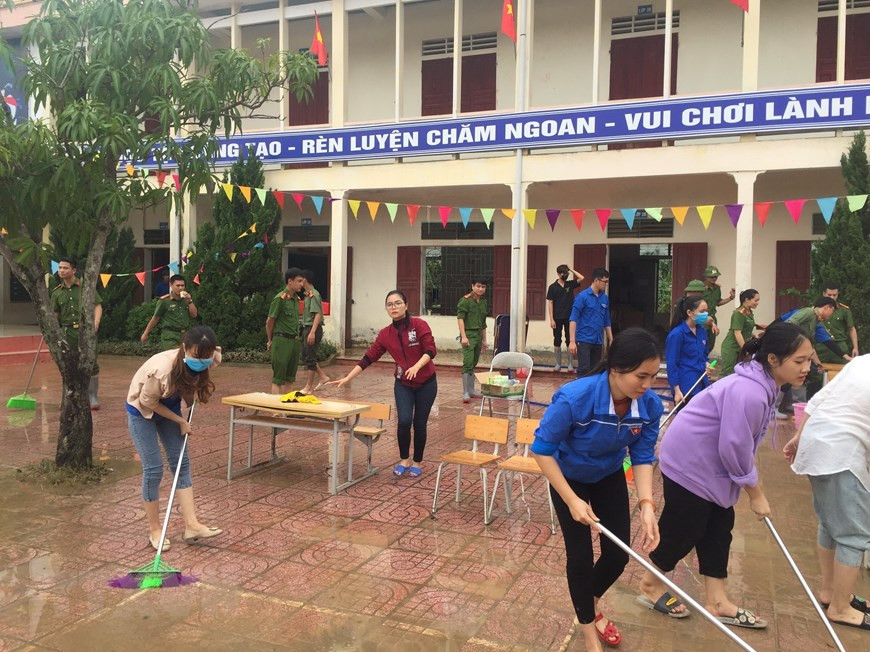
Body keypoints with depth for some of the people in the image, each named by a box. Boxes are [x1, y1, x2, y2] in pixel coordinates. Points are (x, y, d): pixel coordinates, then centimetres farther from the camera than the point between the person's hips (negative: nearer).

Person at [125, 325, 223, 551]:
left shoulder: (209, 360, -25)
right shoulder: (161, 369, -41)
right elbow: (148, 403, -22)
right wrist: (180, 421, -16)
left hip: (169, 407, 6)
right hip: (142, 411, -6)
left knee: (181, 463, 0)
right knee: (153, 469, -6)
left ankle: (191, 525, 1)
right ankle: (154, 529, 9)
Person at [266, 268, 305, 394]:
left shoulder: (296, 299, 11)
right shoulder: (280, 298, -12)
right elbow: (270, 321, -6)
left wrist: (297, 337, 11)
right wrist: (270, 340, 4)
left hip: (294, 341, 8)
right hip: (282, 341, -7)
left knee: (289, 377, 11)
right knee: (278, 379, -3)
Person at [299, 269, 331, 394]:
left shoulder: (313, 294, -14)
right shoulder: (308, 294, 14)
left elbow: (318, 314, -21)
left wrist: (312, 332, -27)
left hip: (312, 329, -10)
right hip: (307, 328, 10)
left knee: (310, 358, -2)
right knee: (305, 356, 15)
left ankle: (308, 387, 6)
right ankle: (323, 377, 23)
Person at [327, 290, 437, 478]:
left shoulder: (419, 325, -13)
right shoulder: (385, 334, -3)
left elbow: (430, 350, -18)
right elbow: (368, 358, -2)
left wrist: (416, 366, -36)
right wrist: (347, 378, -6)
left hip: (426, 383, -2)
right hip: (403, 384, 2)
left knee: (419, 424, 4)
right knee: (404, 421, -14)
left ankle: (417, 462, 25)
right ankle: (404, 460, 10)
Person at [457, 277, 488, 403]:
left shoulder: (483, 302, 14)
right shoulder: (465, 300, -7)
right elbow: (460, 318, -13)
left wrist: (484, 340, 20)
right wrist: (463, 336, -20)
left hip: (478, 336, 7)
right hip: (469, 335, -7)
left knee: (473, 364, 12)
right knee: (468, 363, -12)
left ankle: (471, 390, 20)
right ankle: (465, 392, -10)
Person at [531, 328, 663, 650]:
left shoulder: (650, 405, -26)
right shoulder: (573, 398, -39)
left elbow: (643, 456, -13)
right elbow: (542, 449, -27)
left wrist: (647, 504, -27)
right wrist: (572, 500, -27)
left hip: (610, 478, 4)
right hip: (567, 478, -4)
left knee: (618, 555, 7)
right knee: (580, 557, 1)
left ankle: (592, 604, 41)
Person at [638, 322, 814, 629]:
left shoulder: (763, 383, 1)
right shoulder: (750, 393, -31)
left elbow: (742, 443, 13)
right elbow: (735, 450, -25)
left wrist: (754, 490, 20)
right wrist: (756, 494, -11)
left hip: (707, 462, 10)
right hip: (689, 463, -10)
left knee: (719, 526, 13)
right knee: (684, 528, 4)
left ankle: (717, 602, 25)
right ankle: (651, 585, 27)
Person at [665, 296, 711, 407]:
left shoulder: (701, 330, 7)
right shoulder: (677, 334, -16)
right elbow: (671, 364, -15)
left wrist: (706, 364, -1)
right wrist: (677, 391, -18)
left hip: (701, 383, 7)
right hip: (685, 387, -7)